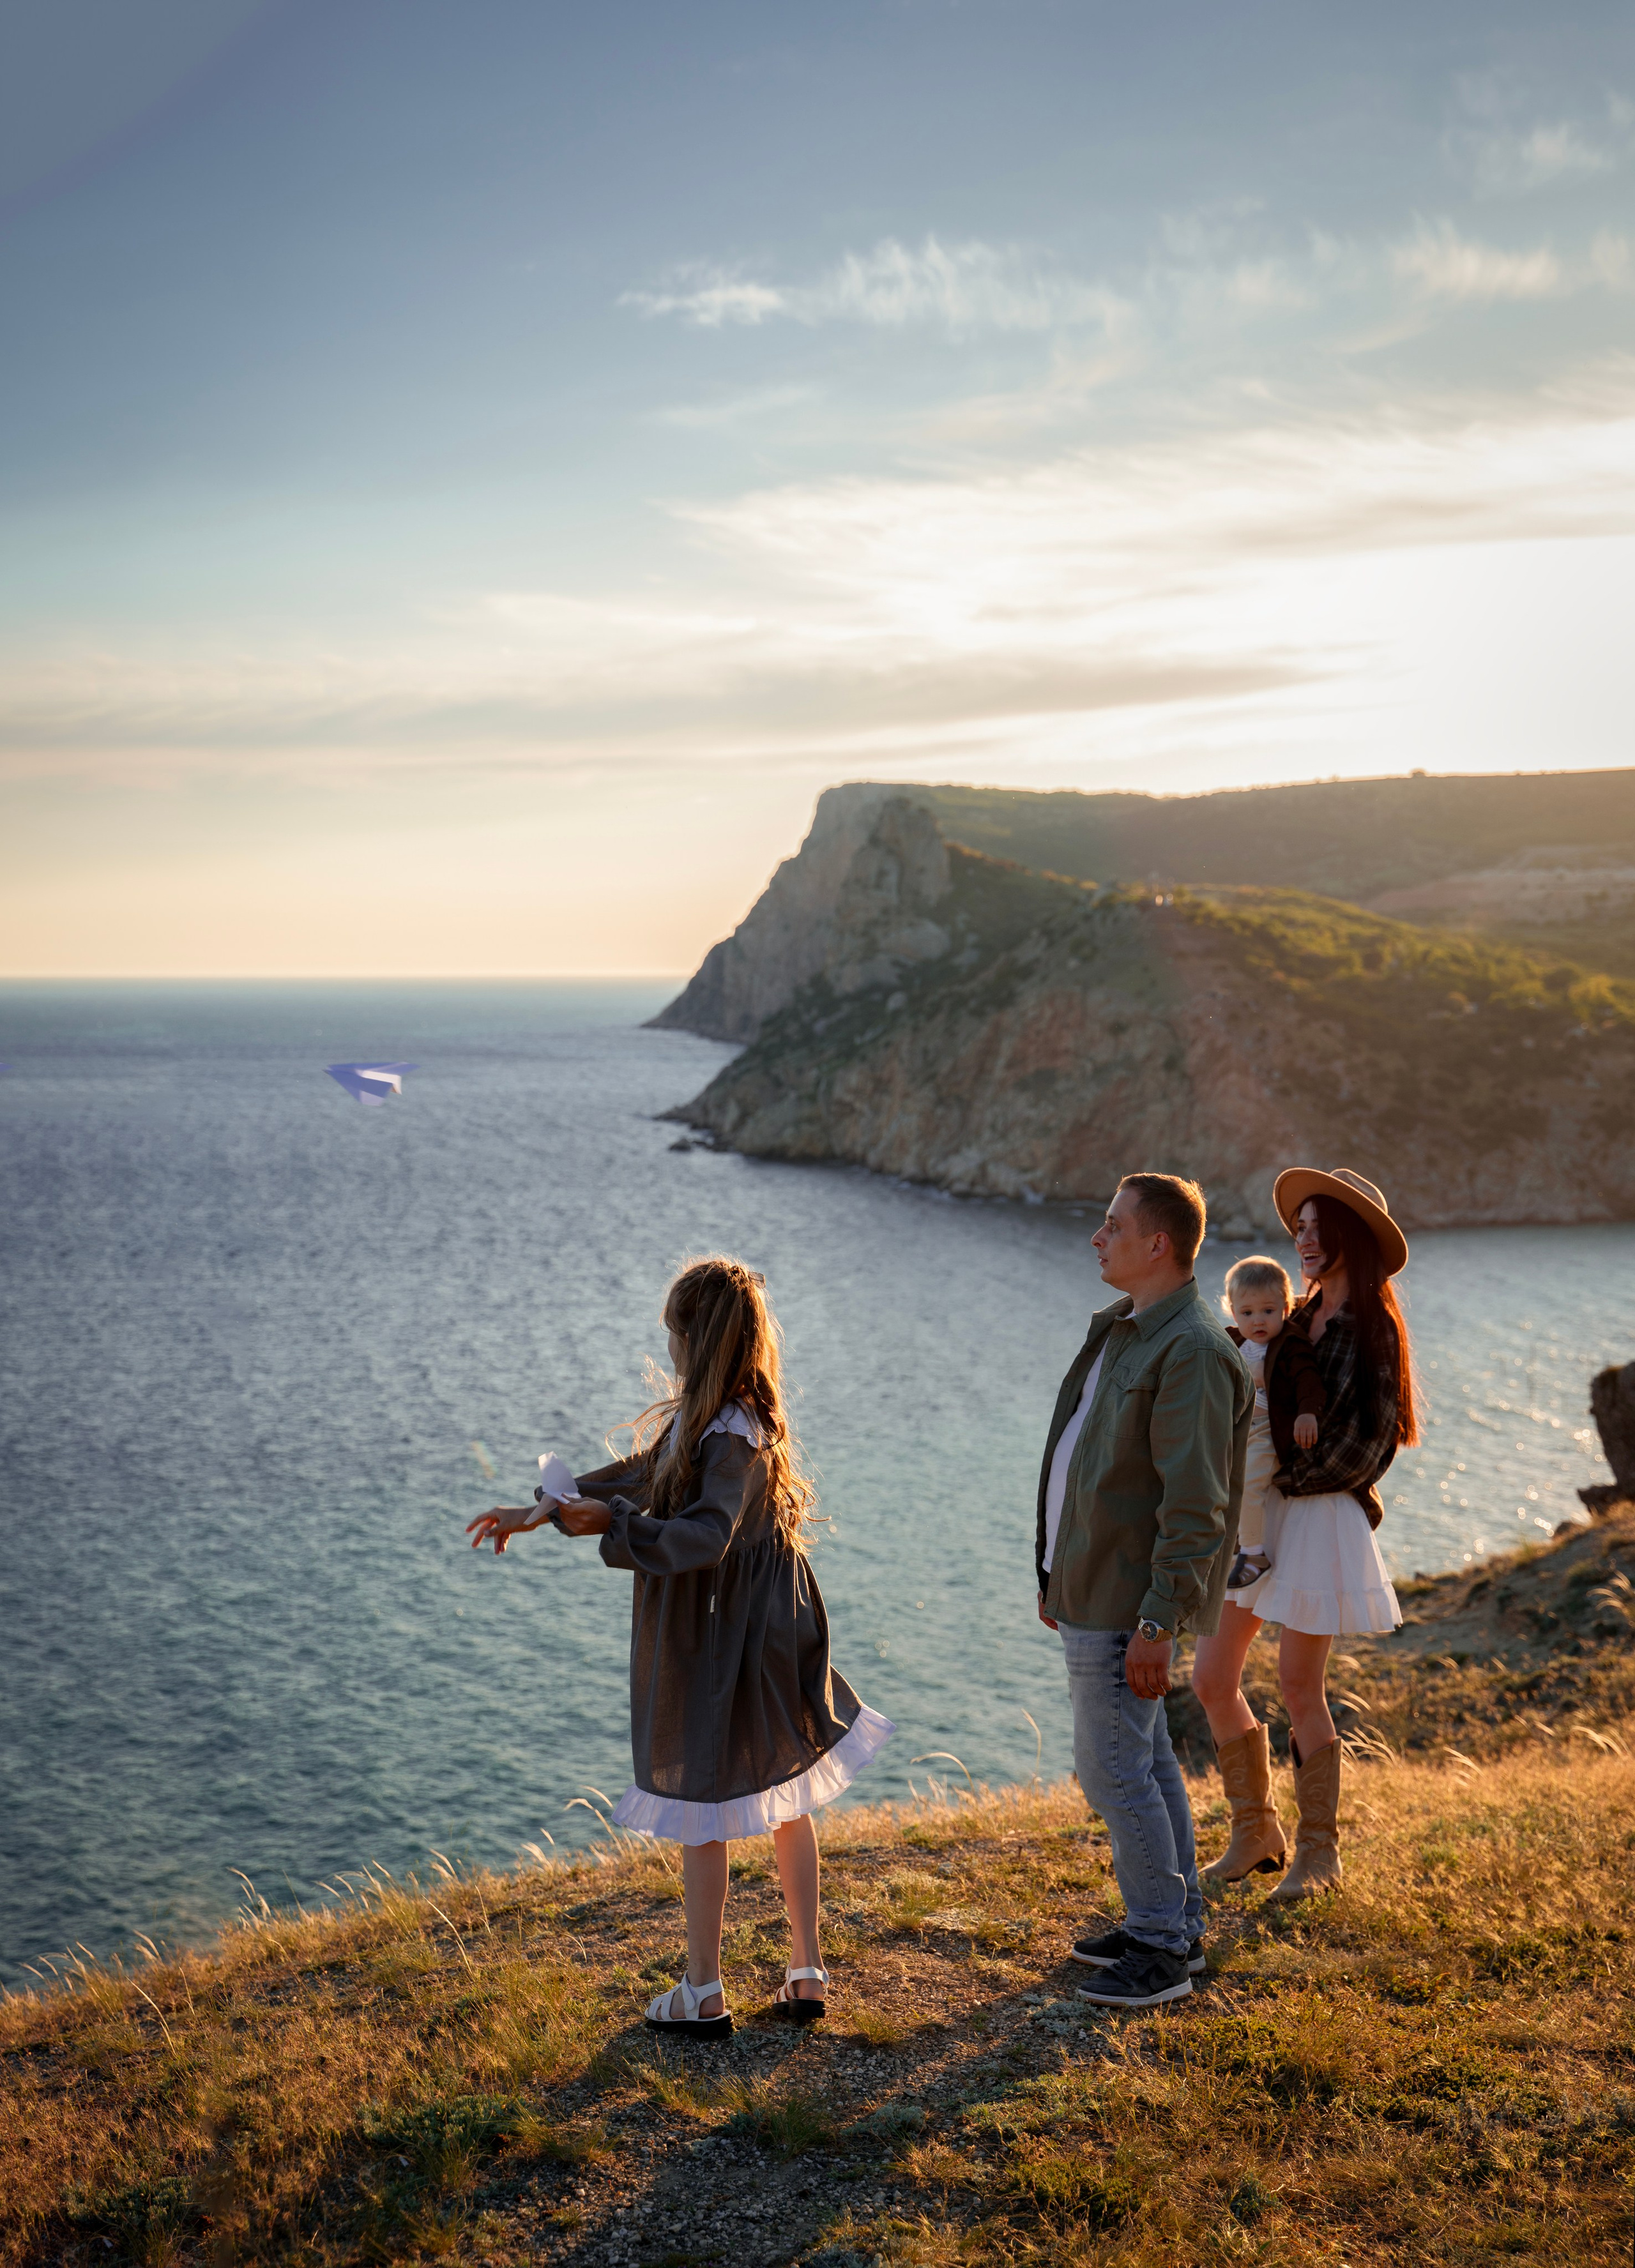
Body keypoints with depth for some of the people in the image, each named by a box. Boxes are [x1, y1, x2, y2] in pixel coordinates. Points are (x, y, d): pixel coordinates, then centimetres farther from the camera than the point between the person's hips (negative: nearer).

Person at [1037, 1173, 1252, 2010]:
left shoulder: (1192, 1352, -21)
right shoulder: (1119, 1331, 11)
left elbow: (1195, 1505, -24)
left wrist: (1158, 1623, -25)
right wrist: (1056, 1573, 20)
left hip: (1126, 1602, -10)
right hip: (1089, 1586, 10)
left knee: (1114, 1767, -5)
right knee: (1144, 1758, 16)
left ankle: (1162, 1949, 7)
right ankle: (1174, 1924, 27)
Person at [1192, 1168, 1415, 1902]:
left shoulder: (1371, 1330, -9)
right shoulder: (1299, 1322, 12)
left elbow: (1364, 1442, -14)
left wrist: (1287, 1482, -12)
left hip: (1319, 1522, -7)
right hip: (1254, 1518, 7)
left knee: (1299, 1689, 0)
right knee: (1212, 1681, 5)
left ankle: (1318, 1849, 18)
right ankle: (1256, 1834, 21)